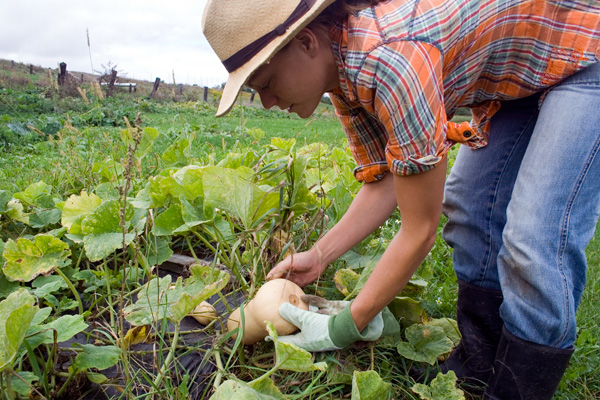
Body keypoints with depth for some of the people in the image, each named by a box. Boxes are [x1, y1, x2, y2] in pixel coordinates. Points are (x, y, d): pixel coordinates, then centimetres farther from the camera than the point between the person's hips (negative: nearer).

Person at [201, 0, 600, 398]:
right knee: (468, 207, 4)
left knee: (539, 241, -19)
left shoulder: (390, 59, -38)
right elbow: (385, 183, -2)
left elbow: (420, 231, -30)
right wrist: (317, 256, -5)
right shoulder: (340, 72, -10)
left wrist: (346, 326, -20)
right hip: (518, 79, 8)